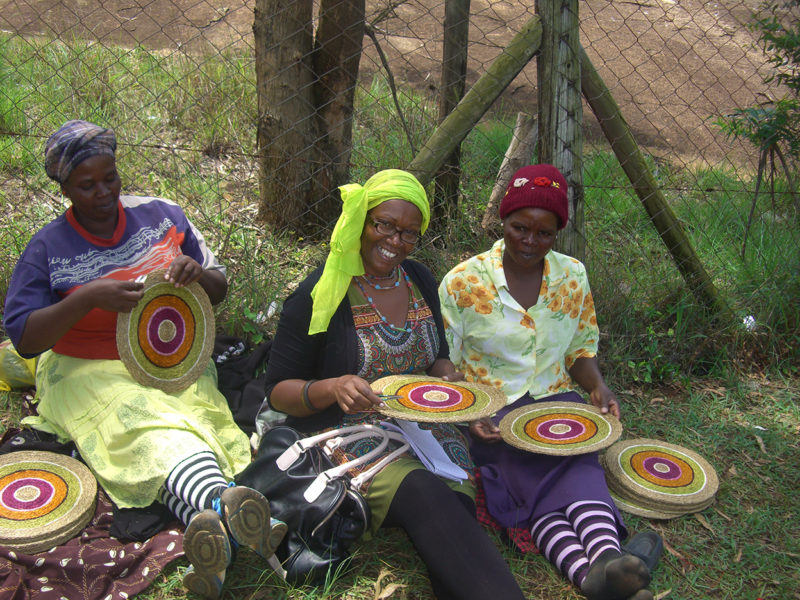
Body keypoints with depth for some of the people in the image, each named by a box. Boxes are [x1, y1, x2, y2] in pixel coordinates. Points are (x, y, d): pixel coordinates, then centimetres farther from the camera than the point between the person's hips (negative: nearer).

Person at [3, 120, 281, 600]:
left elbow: (221, 290, 13)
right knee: (155, 428, -36)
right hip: (91, 375, -2)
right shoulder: (48, 248, 2)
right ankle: (224, 510, -65)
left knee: (195, 420, -34)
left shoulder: (161, 215, 9)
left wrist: (197, 273, -12)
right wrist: (87, 298, -18)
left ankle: (212, 532, -60)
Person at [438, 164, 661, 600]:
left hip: (555, 400, 3)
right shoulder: (462, 282, -1)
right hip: (490, 413, -2)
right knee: (530, 478, -34)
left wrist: (597, 386, -3)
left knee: (578, 464, -32)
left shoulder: (573, 277, 10)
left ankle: (608, 557, -57)